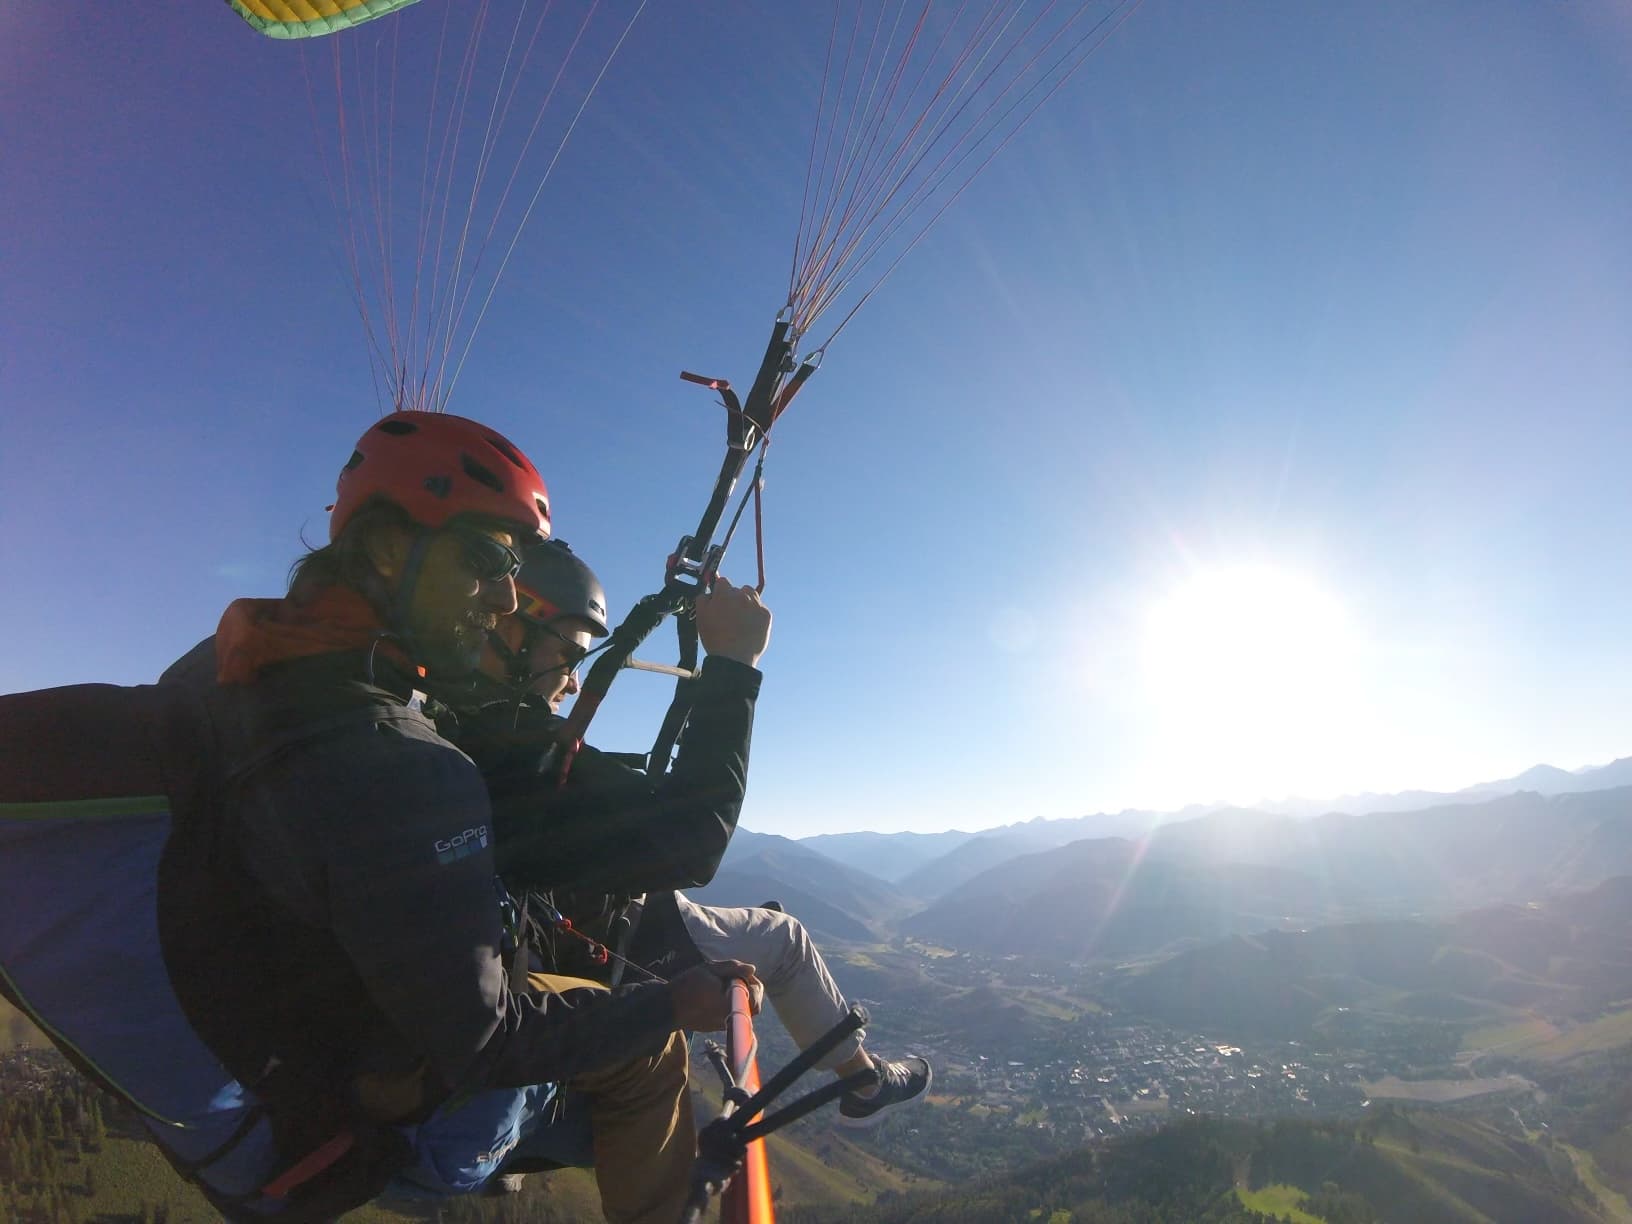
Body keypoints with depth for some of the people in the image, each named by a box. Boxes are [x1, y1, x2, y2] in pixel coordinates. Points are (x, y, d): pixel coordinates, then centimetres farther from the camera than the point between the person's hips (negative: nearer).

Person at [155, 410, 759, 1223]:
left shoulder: (216, 662, -12)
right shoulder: (396, 768, -38)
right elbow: (482, 1045, -30)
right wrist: (669, 1005, -17)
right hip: (355, 1118, -8)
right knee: (647, 1051, 6)